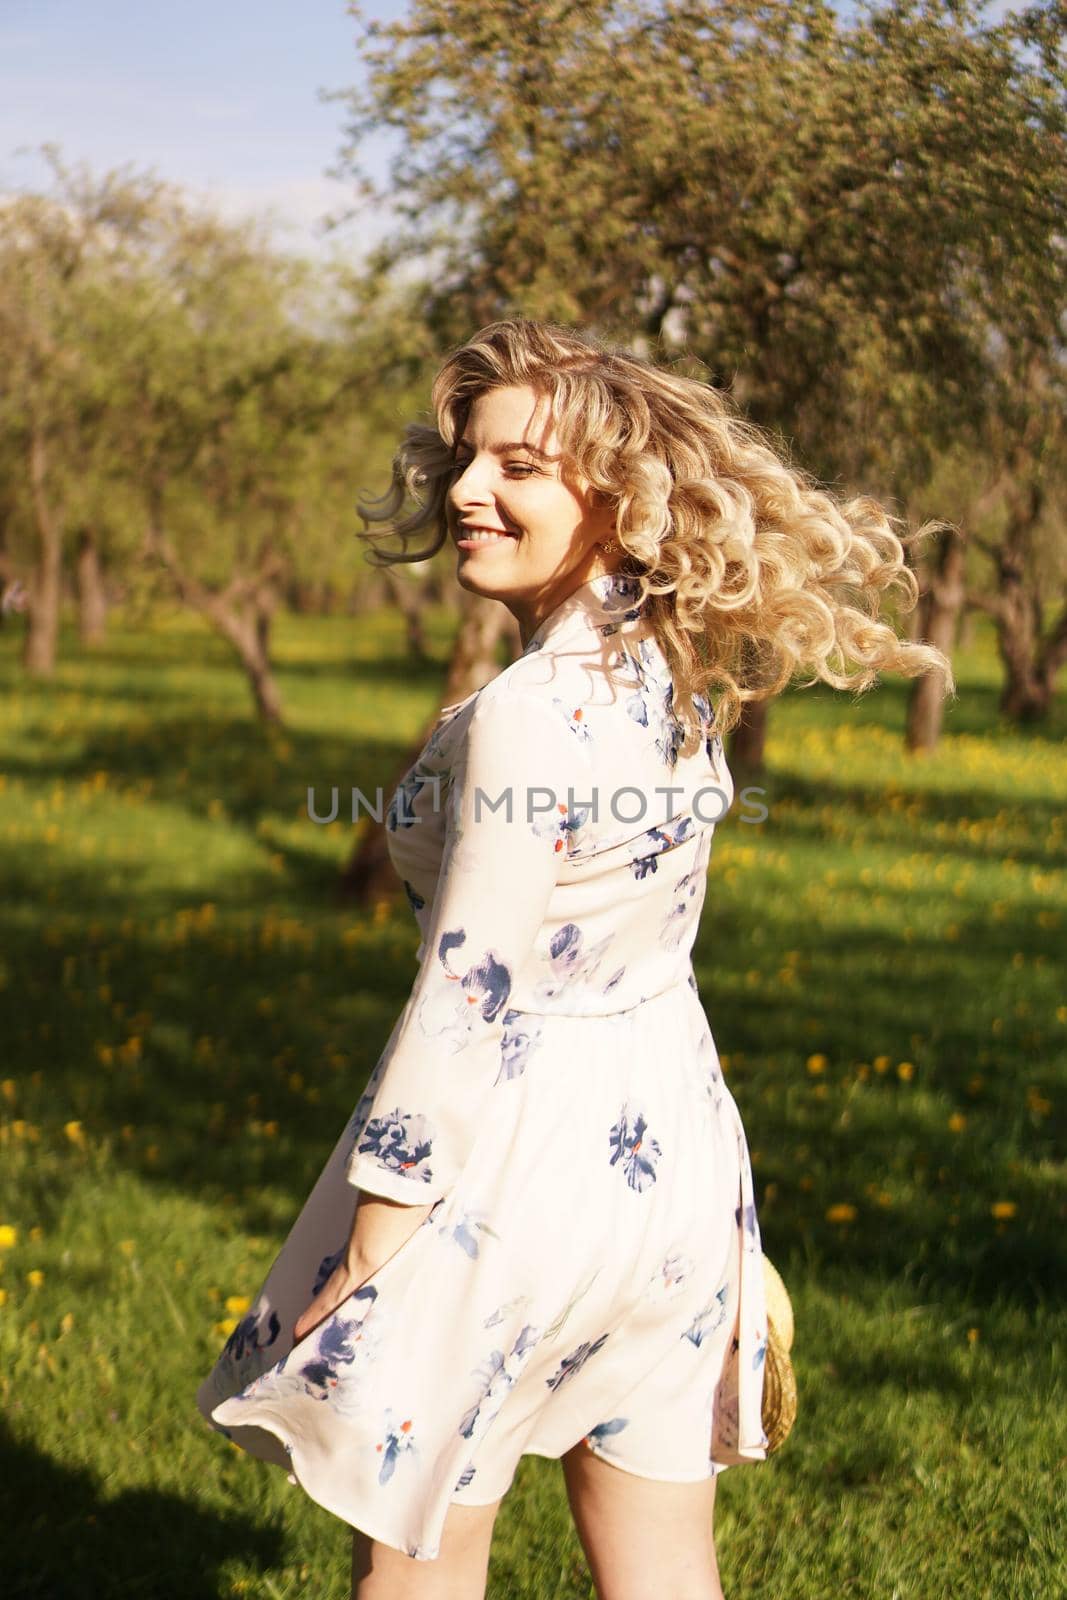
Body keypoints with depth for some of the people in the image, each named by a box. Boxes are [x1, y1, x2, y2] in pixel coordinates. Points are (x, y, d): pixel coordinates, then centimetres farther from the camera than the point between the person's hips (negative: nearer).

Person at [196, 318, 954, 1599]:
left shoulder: (527, 713, -21)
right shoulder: (678, 678, 3)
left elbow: (467, 1000, -21)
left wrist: (363, 1255, -13)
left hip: (517, 1154, -8)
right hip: (670, 1143, 8)